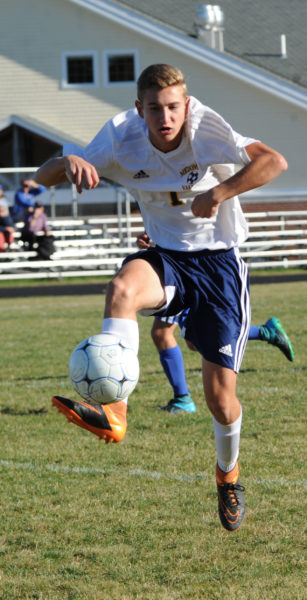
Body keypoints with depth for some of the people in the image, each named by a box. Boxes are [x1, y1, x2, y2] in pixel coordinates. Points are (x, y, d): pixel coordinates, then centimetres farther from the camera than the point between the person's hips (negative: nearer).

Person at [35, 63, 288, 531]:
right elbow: (45, 176, -10)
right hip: (167, 258, 2)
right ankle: (112, 412, -45)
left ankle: (228, 472, 31)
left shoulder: (206, 129, -18)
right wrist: (70, 162, -33)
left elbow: (274, 162, -28)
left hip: (219, 259, -2)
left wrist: (218, 194, -35)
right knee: (122, 288, -36)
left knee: (220, 397, -2)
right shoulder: (123, 139, -10)